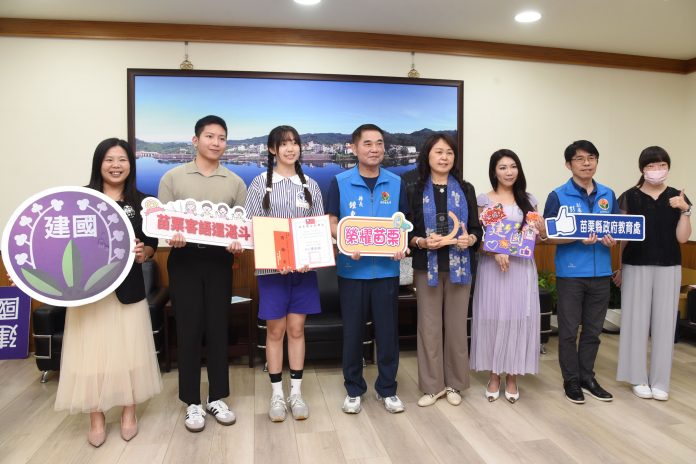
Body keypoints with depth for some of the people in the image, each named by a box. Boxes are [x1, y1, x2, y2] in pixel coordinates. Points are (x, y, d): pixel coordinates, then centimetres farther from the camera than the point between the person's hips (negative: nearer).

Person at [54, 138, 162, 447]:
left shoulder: (141, 202, 6)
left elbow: (152, 243, 5)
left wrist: (143, 253, -15)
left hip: (128, 287, 1)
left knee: (128, 350, 7)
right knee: (91, 352, 4)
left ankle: (129, 412, 26)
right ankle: (96, 419, 22)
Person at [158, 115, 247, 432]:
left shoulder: (235, 182, 8)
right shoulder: (172, 177, 4)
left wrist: (238, 243, -14)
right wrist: (171, 237, -19)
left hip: (219, 260, 2)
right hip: (184, 259, -1)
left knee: (218, 328, 7)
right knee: (188, 329, 3)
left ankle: (217, 398, 22)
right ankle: (192, 402, 17)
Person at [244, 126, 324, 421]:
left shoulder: (310, 185, 8)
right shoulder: (260, 183, 1)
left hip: (304, 267, 2)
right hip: (272, 267, -2)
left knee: (297, 329, 8)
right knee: (275, 330, 6)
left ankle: (296, 393, 20)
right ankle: (277, 394, 19)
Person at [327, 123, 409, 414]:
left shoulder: (396, 183, 5)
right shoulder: (340, 182, -1)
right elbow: (331, 223, 1)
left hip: (387, 269, 2)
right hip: (352, 268, -1)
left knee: (387, 330, 9)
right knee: (352, 330, 9)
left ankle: (387, 389, 26)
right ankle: (354, 389, 26)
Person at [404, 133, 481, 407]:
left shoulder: (465, 190, 8)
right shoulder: (414, 191, 3)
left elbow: (477, 228, 7)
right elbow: (405, 232, 1)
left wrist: (470, 239, -15)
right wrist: (422, 242, -19)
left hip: (459, 267, 1)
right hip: (427, 267, -1)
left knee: (456, 326, 8)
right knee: (429, 327, 4)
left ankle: (454, 384, 23)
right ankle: (432, 385, 18)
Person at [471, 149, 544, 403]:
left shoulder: (528, 201, 10)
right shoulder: (484, 200, 1)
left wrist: (539, 231, -6)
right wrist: (495, 252, -19)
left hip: (522, 267, 2)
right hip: (492, 265, -2)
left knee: (518, 319, 4)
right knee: (492, 319, 2)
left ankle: (512, 377, 18)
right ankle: (494, 376, 17)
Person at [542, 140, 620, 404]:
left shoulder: (608, 195, 8)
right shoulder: (558, 196, -5)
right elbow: (549, 235, -7)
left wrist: (613, 240, -11)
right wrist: (578, 238, -22)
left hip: (601, 273, 4)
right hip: (570, 273, -4)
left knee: (593, 330, 13)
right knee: (569, 330, 5)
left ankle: (587, 377, 28)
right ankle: (571, 380, 18)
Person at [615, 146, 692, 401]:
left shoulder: (677, 197, 5)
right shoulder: (630, 197, -1)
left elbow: (682, 237, 0)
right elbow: (623, 235, 2)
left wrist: (684, 211, -12)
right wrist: (620, 266, 1)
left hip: (668, 267, 2)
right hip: (636, 266, -2)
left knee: (664, 321, 6)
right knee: (637, 320, 2)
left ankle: (660, 381, 17)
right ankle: (639, 378, 15)